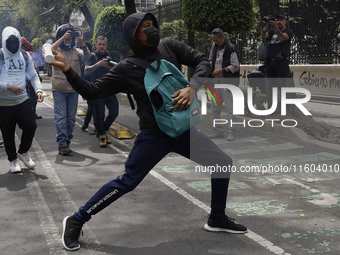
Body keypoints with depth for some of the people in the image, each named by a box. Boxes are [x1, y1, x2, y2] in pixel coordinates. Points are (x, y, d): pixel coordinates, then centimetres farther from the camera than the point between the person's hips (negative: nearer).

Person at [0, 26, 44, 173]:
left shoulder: (25, 56, 7)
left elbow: (33, 76, 9)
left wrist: (38, 90, -8)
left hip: (23, 99, 3)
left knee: (31, 126, -2)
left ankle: (22, 152, 26)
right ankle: (13, 159, 27)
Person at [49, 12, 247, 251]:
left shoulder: (169, 46, 0)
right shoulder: (127, 68, -8)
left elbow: (203, 62, 0)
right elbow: (93, 91, -9)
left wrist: (191, 87, -17)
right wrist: (68, 70, -22)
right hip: (154, 135, -5)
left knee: (223, 163, 7)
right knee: (126, 182, -7)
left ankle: (217, 219, 27)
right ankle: (75, 221, 9)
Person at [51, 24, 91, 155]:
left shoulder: (77, 52, 9)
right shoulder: (57, 51, 4)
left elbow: (86, 56, -12)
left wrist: (81, 42, -29)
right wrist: (62, 38, -28)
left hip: (74, 90, 3)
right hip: (59, 90, -3)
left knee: (71, 118, 7)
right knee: (60, 117, -9)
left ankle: (67, 142, 18)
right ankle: (62, 144, -10)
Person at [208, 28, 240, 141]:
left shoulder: (231, 49, -11)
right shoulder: (214, 46, 11)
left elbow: (236, 66, -11)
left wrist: (221, 70, -18)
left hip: (228, 82, -7)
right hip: (216, 81, 7)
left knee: (230, 108, -7)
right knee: (215, 108, 10)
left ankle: (231, 132, -2)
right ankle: (218, 131, 20)